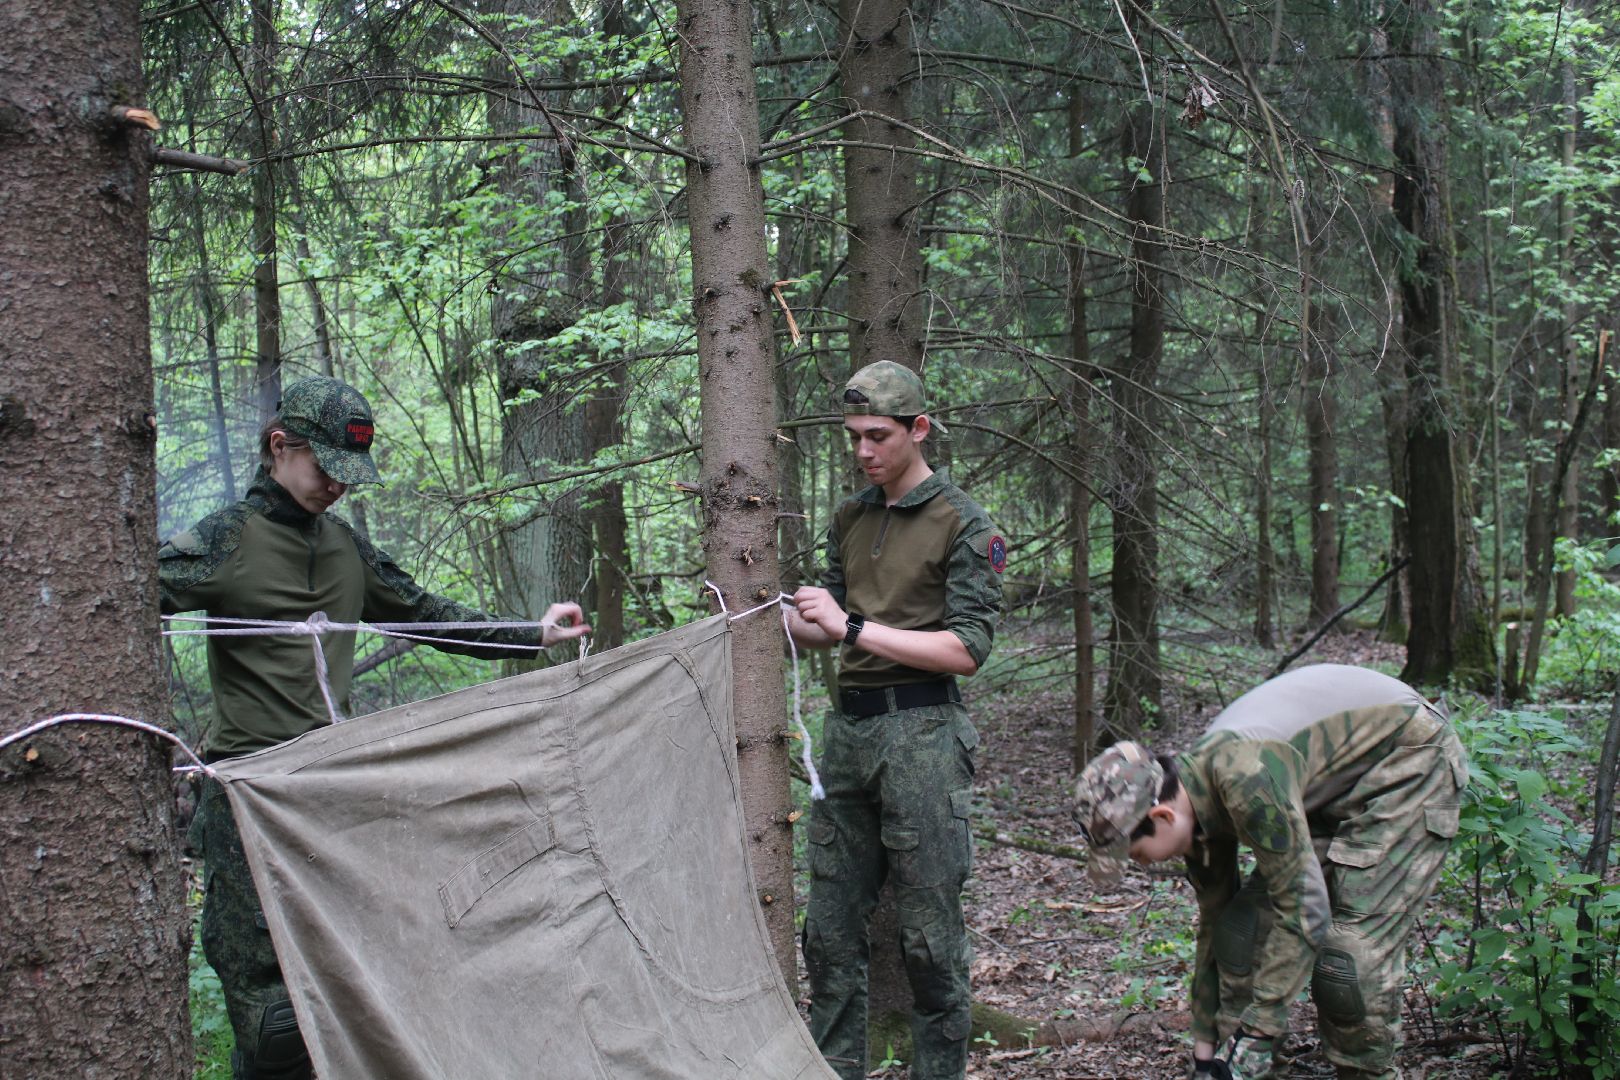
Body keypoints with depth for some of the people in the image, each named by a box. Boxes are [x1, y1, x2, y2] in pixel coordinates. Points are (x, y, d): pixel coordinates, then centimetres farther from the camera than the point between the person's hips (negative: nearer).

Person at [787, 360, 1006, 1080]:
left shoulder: (964, 525, -6)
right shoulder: (851, 519, 14)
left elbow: (967, 649, -13)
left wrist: (855, 626, -18)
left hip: (920, 732, -6)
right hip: (847, 729, 6)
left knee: (929, 933, -2)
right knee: (831, 926, 9)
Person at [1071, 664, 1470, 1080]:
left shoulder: (1246, 779, -35)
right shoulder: (1198, 806, -6)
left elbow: (1303, 909, -33)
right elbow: (1214, 922, 6)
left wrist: (1259, 1033, -26)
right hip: (1339, 792, 9)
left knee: (1351, 946, -18)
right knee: (1247, 919, -3)